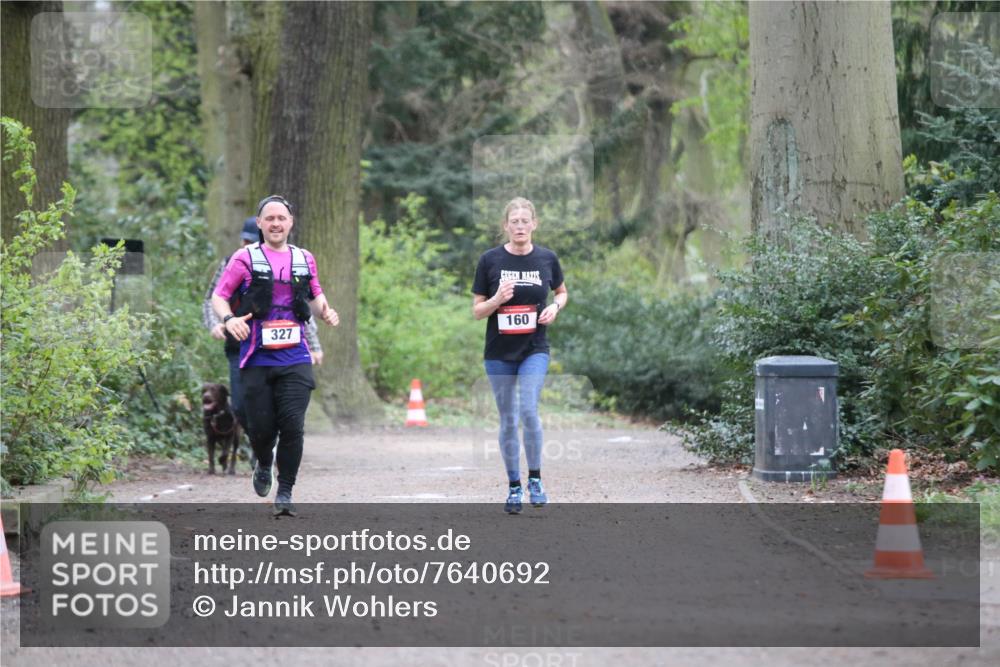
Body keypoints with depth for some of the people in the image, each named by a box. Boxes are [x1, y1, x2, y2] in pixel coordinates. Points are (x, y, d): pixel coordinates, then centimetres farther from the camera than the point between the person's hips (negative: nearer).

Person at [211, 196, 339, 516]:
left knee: (293, 426, -10)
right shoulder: (245, 259, 2)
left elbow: (315, 297, 25)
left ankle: (285, 491, 3)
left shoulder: (304, 259, 12)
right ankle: (264, 465, 35)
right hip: (257, 358, -2)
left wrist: (325, 312, 2)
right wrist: (229, 319, -18)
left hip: (295, 359, 2)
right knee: (261, 427, 0)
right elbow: (218, 297, 2)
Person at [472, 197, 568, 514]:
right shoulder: (491, 259, -6)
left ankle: (535, 479, 2)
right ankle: (514, 487, 19)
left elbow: (562, 291, 17)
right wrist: (497, 299, -21)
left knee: (528, 410, -17)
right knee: (508, 420, 6)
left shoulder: (546, 258, -1)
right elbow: (477, 311, -1)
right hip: (499, 353, 0)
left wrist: (555, 306, -4)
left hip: (534, 350, 0)